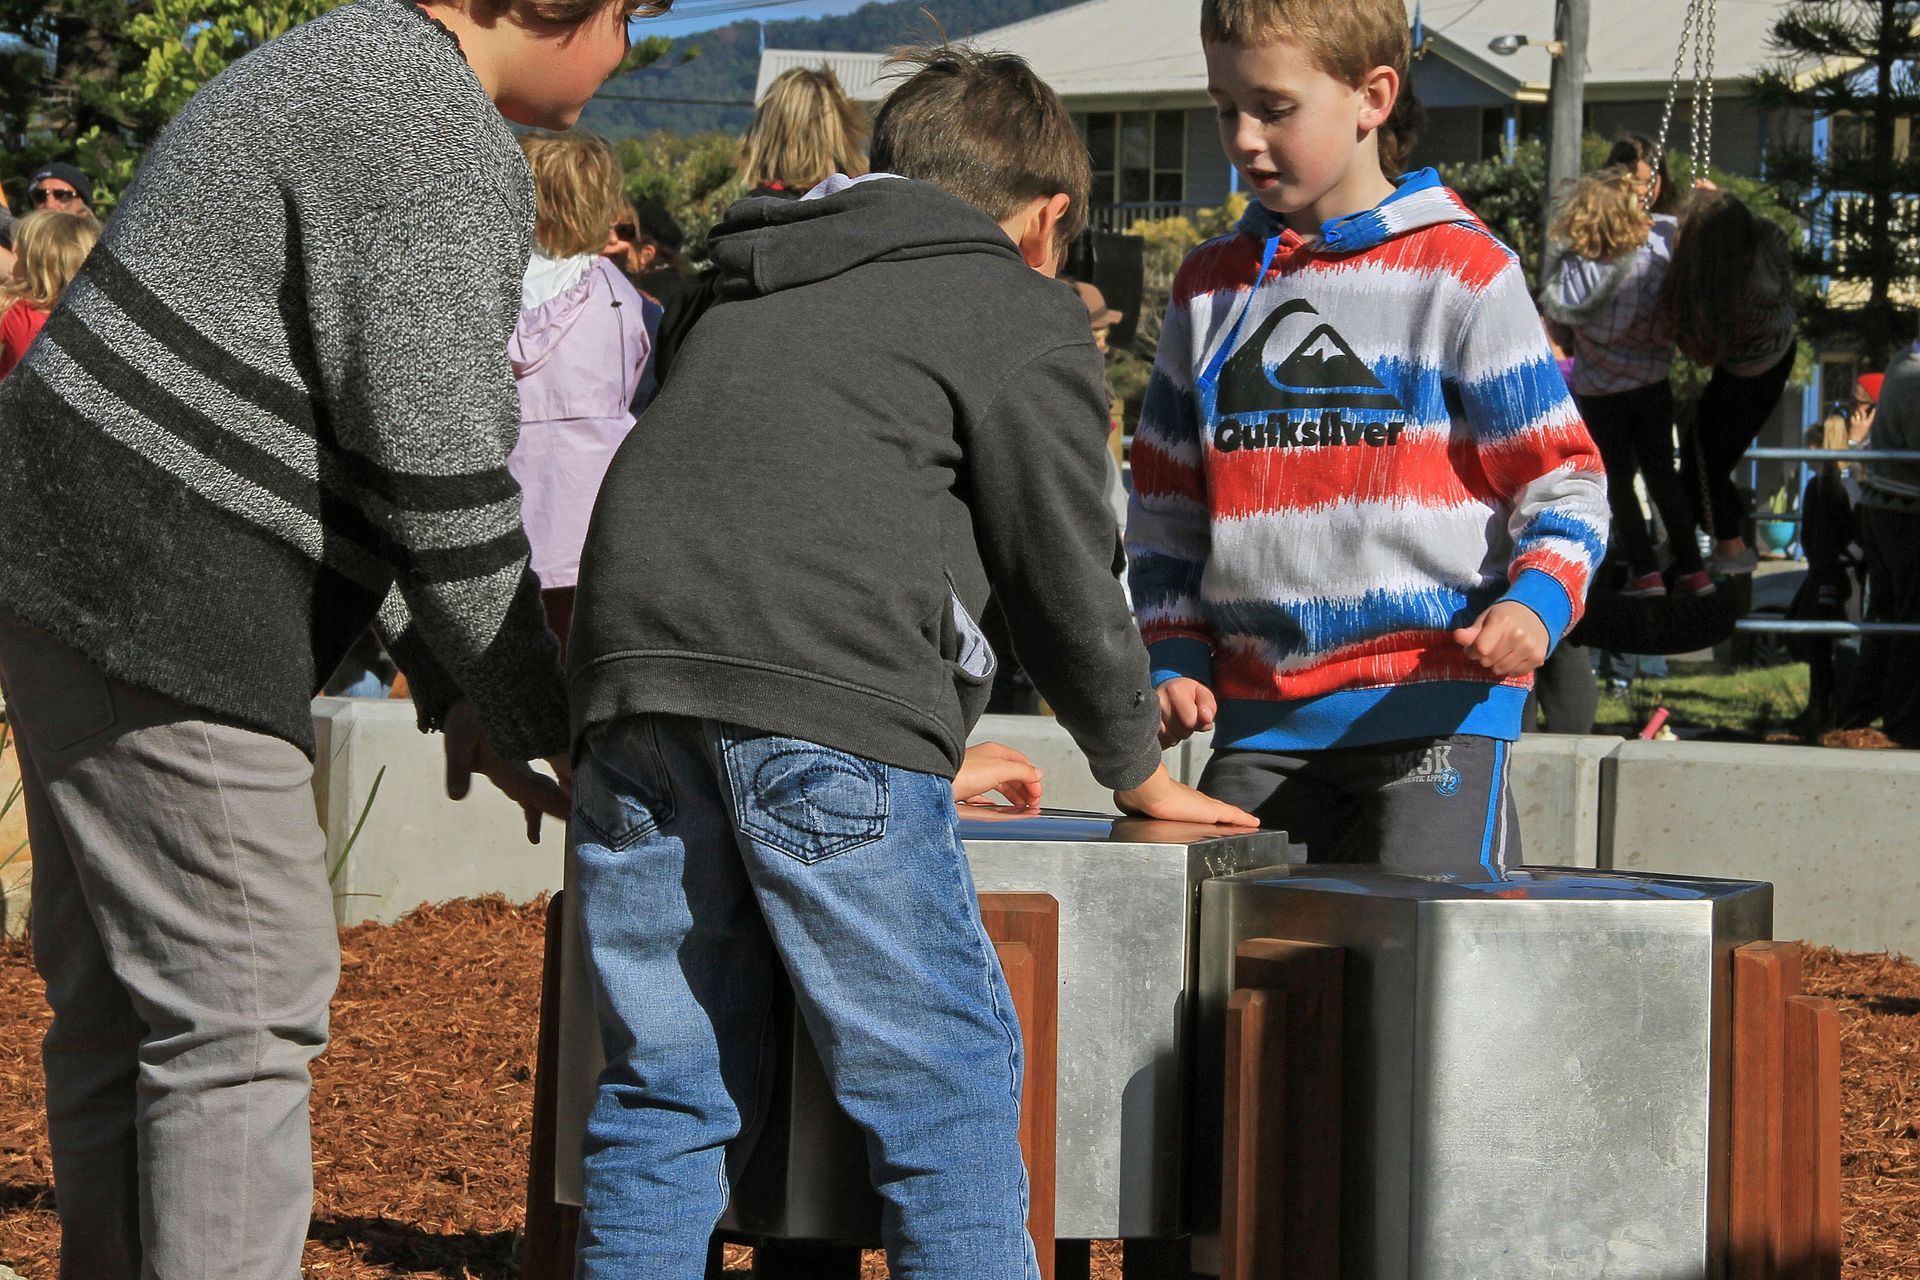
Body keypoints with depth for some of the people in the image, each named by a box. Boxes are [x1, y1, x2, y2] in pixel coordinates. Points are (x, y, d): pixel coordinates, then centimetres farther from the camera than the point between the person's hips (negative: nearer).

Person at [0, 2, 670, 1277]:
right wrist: (543, 712, -5)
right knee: (245, 1007, -7)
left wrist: (456, 693, 17)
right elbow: (438, 475, -17)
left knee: (122, 1006, 14)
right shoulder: (443, 145, -15)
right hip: (164, 603, -11)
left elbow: (377, 427, 21)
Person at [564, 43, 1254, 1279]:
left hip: (636, 672, 6)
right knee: (946, 1085, 0)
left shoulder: (754, 296, 34)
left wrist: (934, 758, 49)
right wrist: (1143, 775, 28)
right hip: (829, 701, -6)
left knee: (664, 1089, 9)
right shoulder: (1024, 310, 13)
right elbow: (1065, 575, 12)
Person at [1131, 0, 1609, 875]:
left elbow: (1562, 481, 2)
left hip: (1436, 706, -5)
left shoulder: (1459, 273, 1)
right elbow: (1166, 508, 21)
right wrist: (1175, 660, 7)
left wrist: (1537, 602, -17)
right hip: (1259, 722, 5)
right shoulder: (1210, 288, 15)